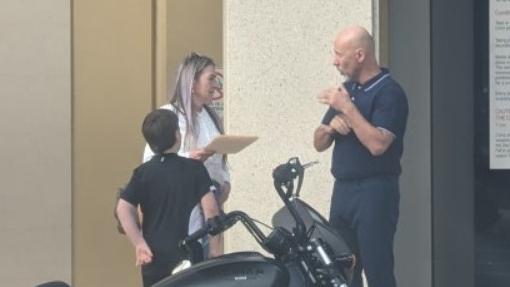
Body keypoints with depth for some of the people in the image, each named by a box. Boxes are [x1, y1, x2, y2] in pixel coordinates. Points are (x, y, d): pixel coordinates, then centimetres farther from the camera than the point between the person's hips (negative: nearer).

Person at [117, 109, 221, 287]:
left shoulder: (143, 172, 1)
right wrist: (214, 247, -2)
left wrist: (139, 243, -3)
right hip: (188, 256, -2)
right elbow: (210, 208, -10)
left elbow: (123, 208, -7)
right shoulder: (195, 168, -4)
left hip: (155, 257, 2)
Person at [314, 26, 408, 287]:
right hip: (343, 188, 8)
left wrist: (347, 107, -19)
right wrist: (331, 126, -6)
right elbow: (319, 143, 16)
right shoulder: (345, 89, 15)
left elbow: (377, 144, -23)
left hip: (374, 192, -8)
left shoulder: (389, 93, -10)